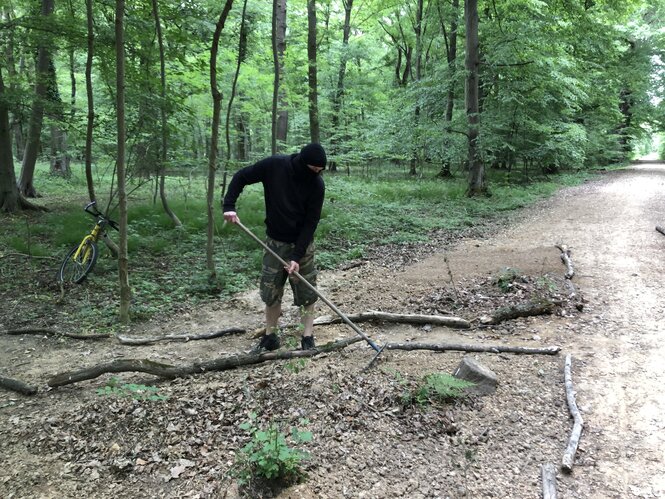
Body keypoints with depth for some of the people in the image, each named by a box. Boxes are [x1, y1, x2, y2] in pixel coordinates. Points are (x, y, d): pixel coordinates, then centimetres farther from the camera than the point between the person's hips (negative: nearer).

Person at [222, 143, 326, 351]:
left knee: (307, 293, 1)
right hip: (275, 242, 1)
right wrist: (229, 205, -15)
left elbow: (311, 222, -16)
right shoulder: (274, 165, -15)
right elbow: (241, 177, -3)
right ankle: (270, 336, 21)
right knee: (271, 291, 7)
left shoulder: (317, 184, -17)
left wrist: (297, 256, -21)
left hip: (302, 243, -1)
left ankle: (307, 338, 13)